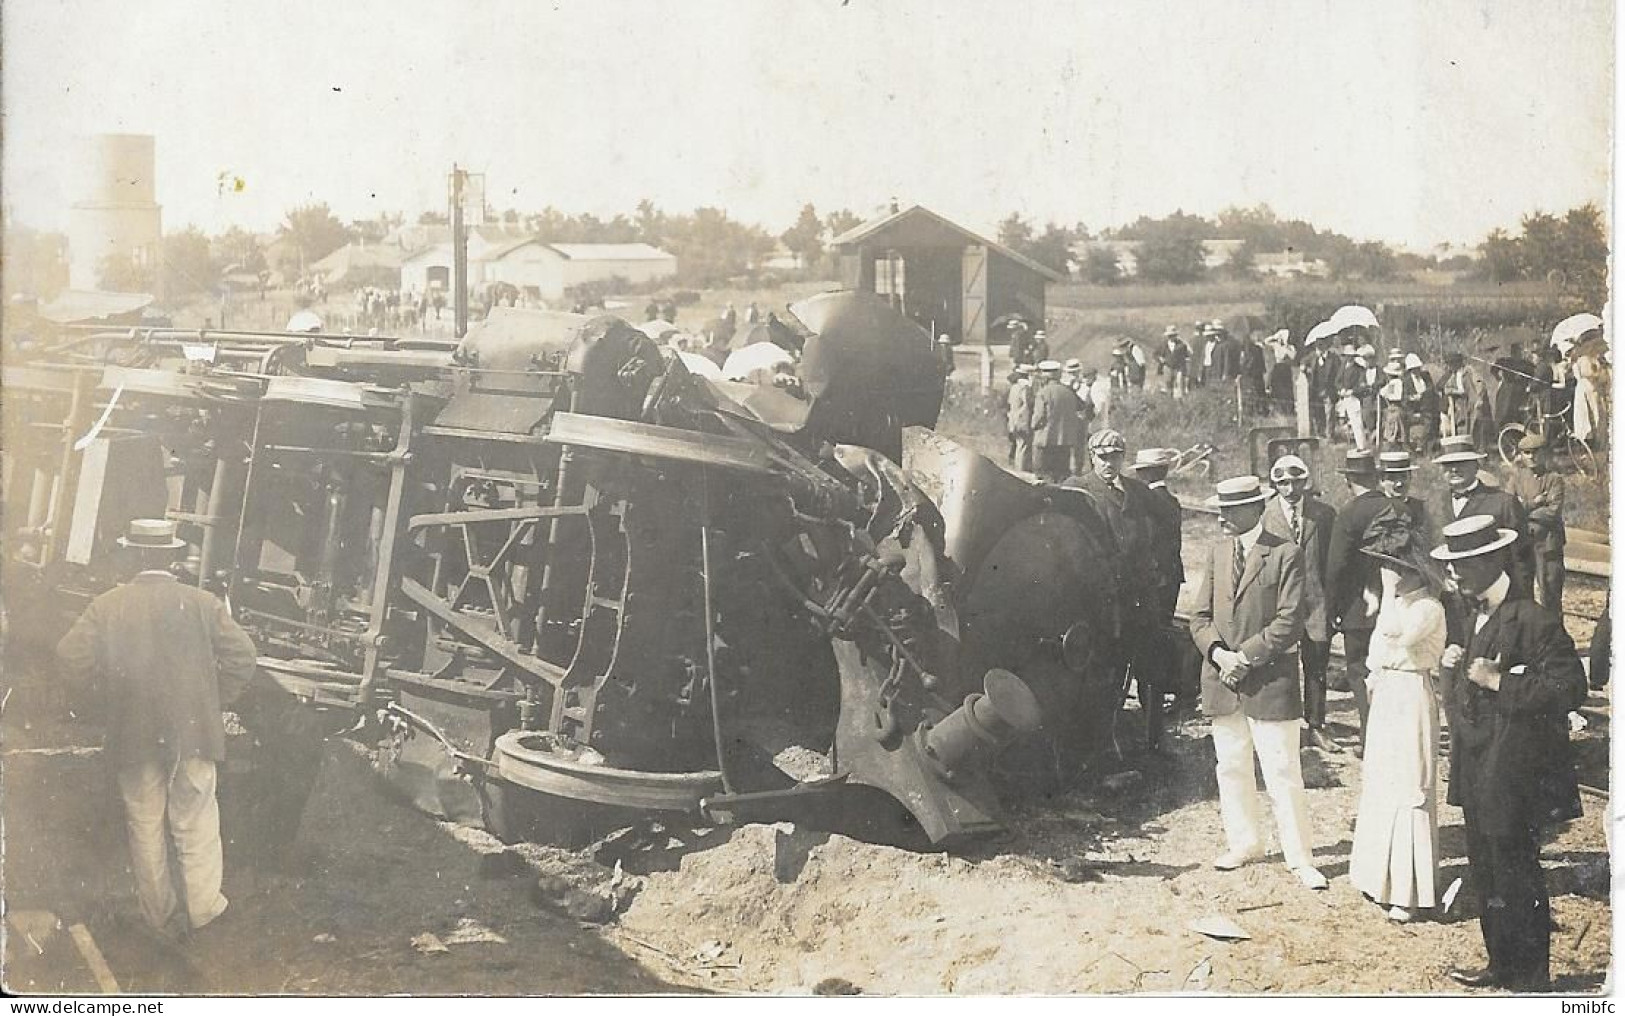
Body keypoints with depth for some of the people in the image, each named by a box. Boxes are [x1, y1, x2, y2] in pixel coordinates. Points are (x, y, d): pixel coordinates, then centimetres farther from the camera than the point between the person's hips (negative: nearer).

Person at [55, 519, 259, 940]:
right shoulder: (202, 604, -7)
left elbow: (73, 658, -11)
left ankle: (159, 916, 24)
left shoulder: (107, 606, -5)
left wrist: (111, 688, 6)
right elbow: (241, 657, -11)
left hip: (133, 736, 1)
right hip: (193, 732, -1)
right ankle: (203, 908, 16)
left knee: (145, 827, 14)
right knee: (196, 825, 11)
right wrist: (214, 701, 2)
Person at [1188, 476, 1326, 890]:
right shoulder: (1218, 551, 9)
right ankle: (1244, 842, 29)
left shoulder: (1285, 555, -7)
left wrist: (1245, 657, -16)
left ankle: (1300, 859, 5)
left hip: (1270, 681, -5)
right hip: (1221, 680, 5)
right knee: (1231, 769, 14)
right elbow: (1200, 616, 9)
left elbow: (1289, 623, -13)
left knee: (1283, 774, -3)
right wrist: (1219, 653, -9)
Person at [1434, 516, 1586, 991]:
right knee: (1486, 872, 17)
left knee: (1516, 878, 0)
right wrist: (1451, 663, 2)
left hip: (1512, 774, -9)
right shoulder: (1468, 620, 11)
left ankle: (1532, 979, 12)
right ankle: (1502, 965, 30)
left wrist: (1499, 681, -24)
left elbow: (1569, 687, -22)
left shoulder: (1533, 620, -17)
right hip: (1476, 772, 9)